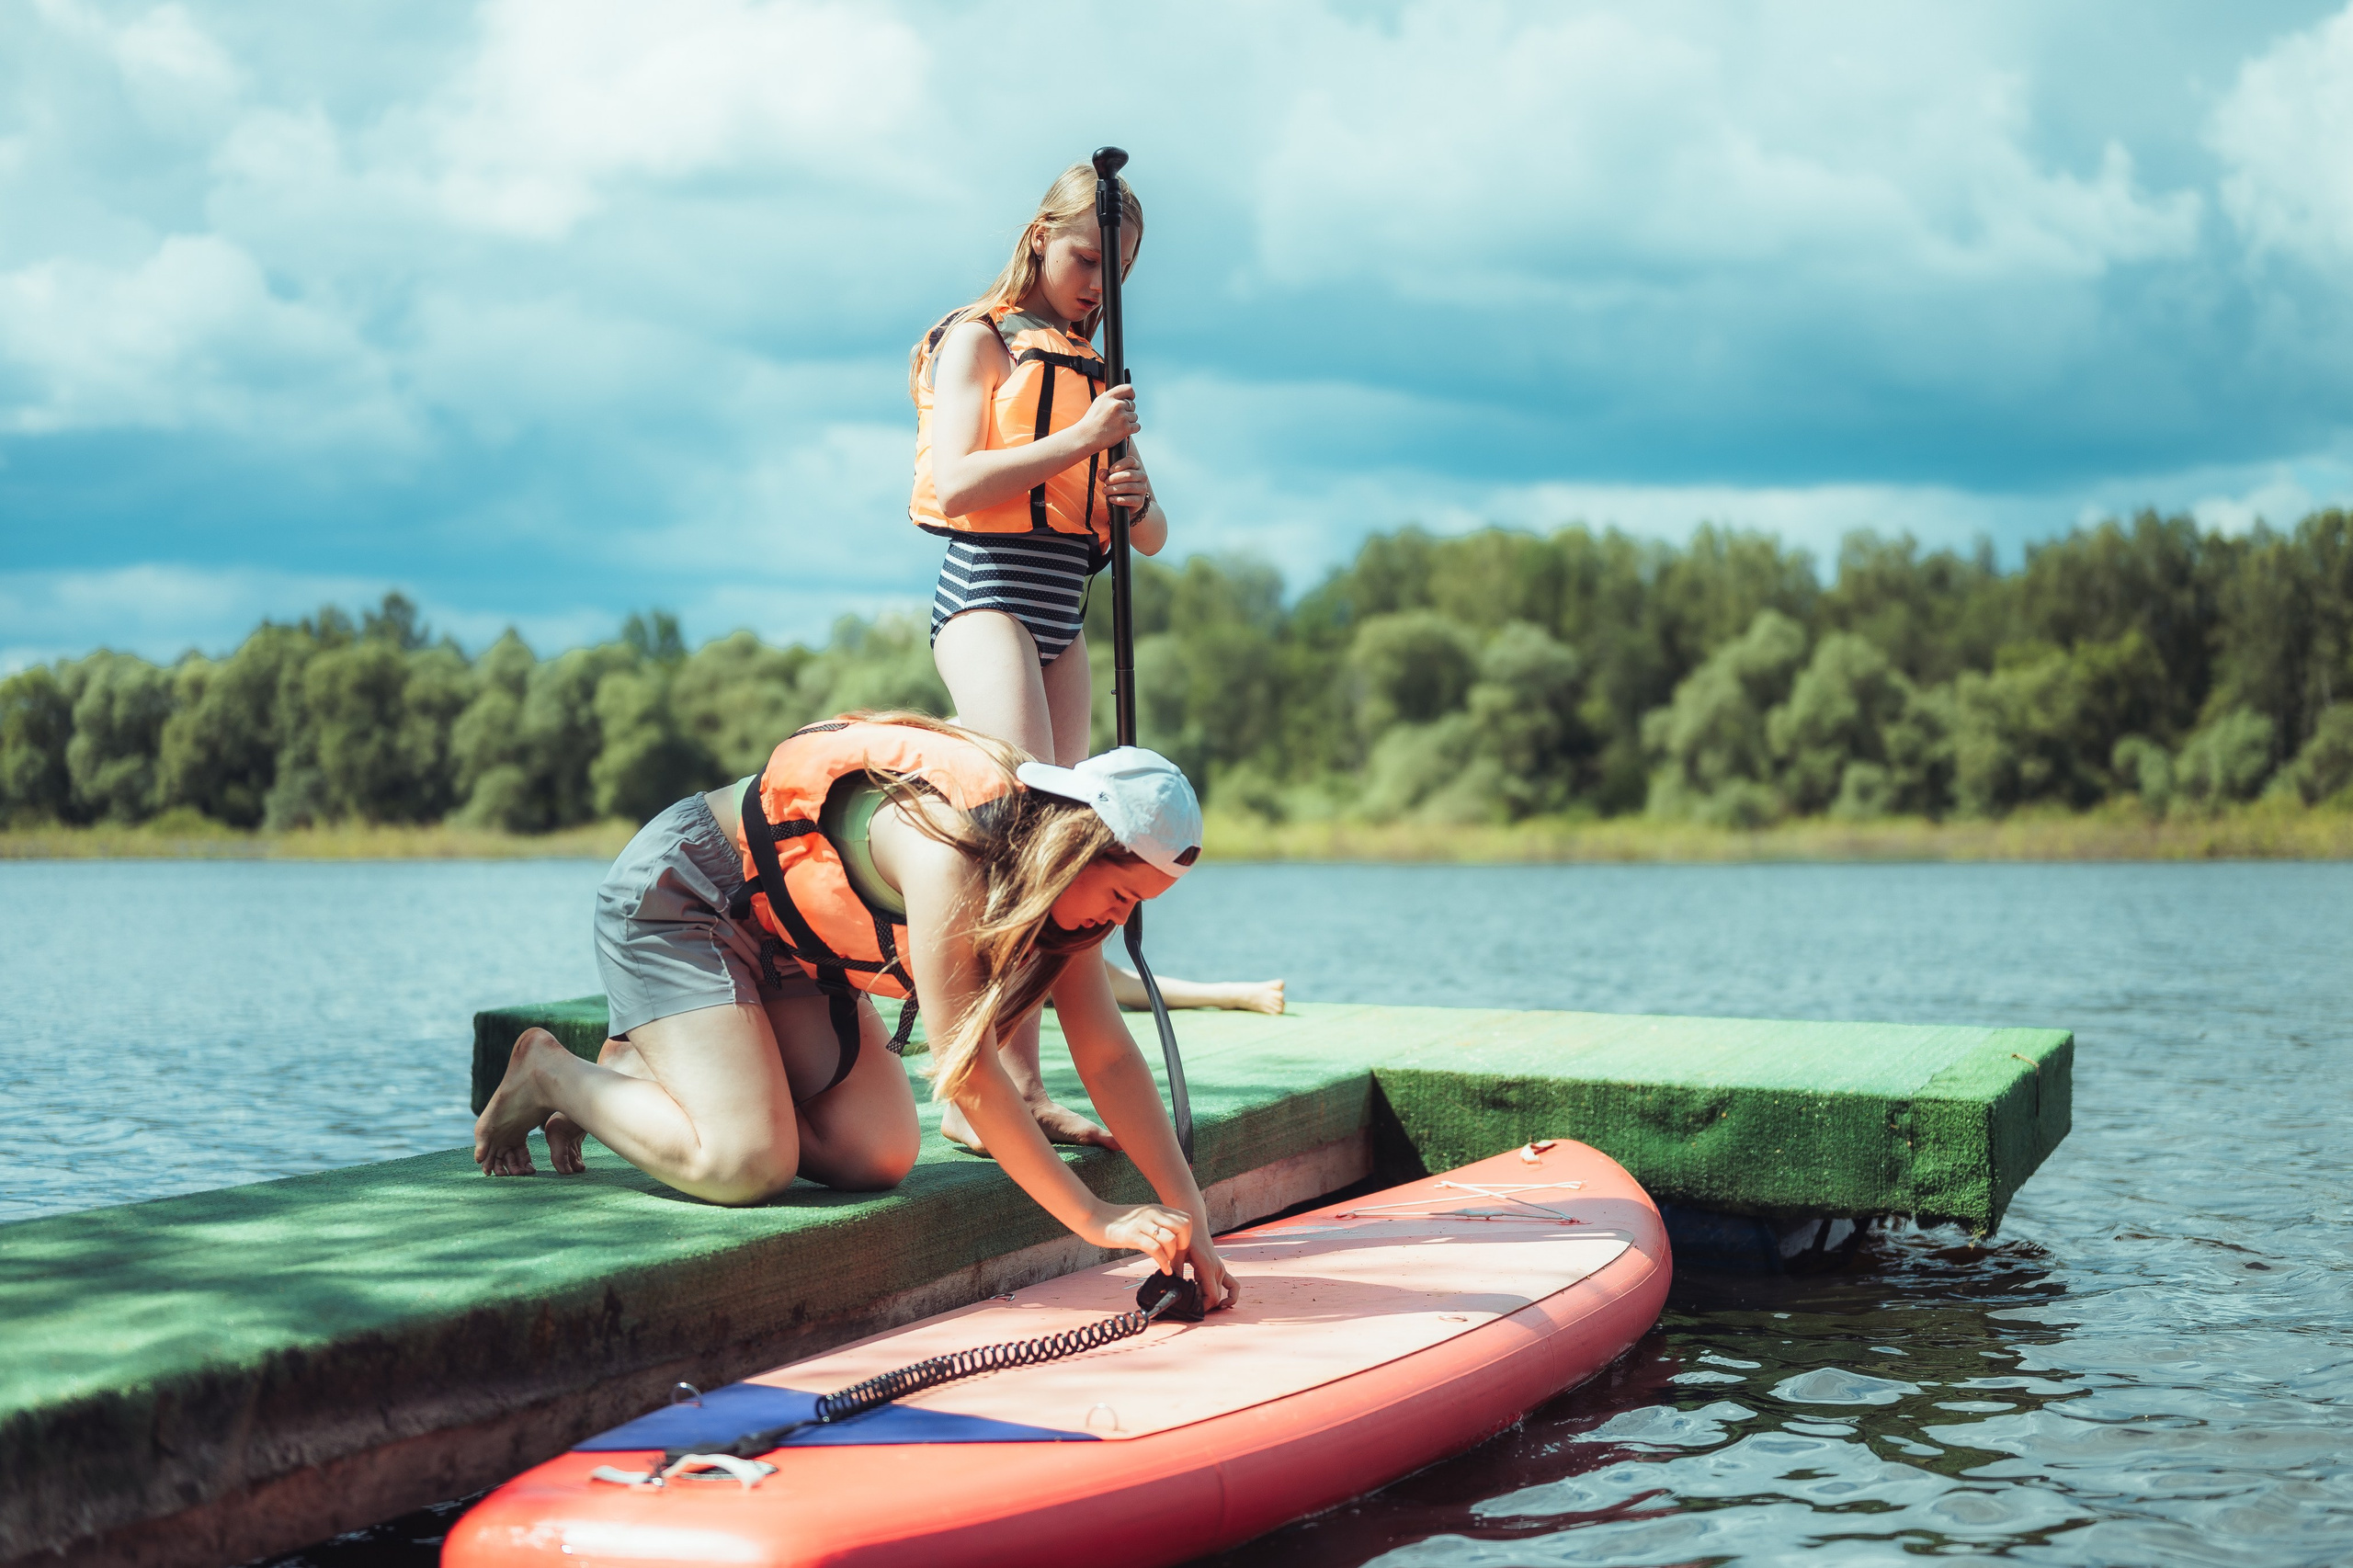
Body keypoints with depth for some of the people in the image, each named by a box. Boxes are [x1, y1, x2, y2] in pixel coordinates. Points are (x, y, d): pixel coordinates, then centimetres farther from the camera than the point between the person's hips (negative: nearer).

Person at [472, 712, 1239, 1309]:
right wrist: (1094, 1218, -32)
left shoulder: (1058, 867, -8)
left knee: (877, 1155, -6)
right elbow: (964, 1069, -34)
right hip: (672, 897, -9)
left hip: (787, 933, 9)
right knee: (744, 1164, -24)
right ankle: (551, 1075, 3)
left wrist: (1188, 1212, -13)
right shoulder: (949, 851, -35)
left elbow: (1109, 1056, -6)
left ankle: (642, 1069, 12)